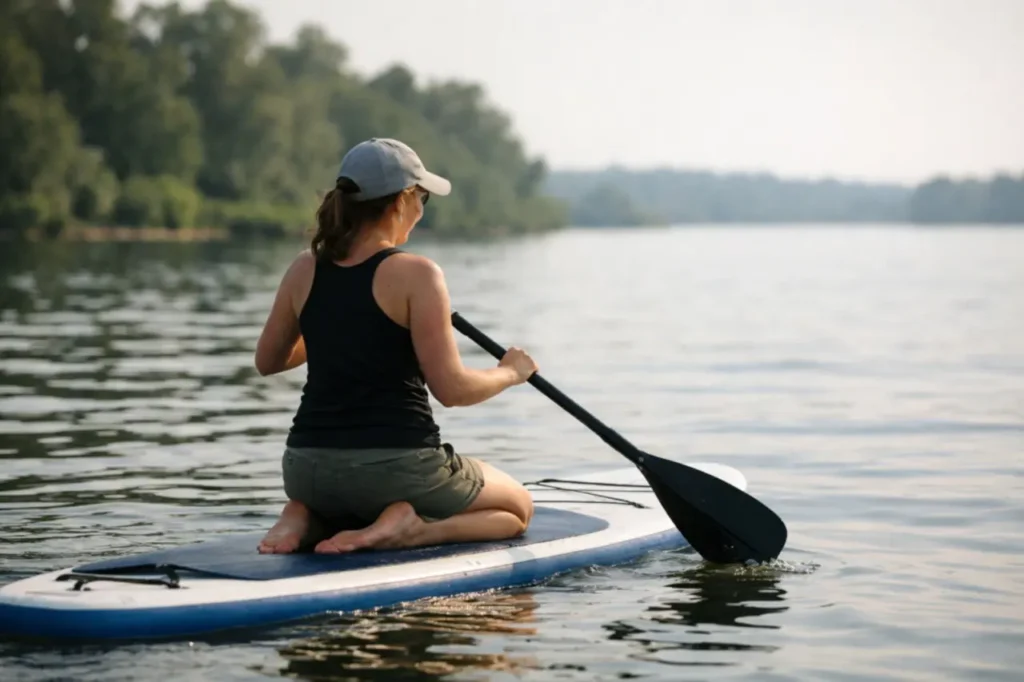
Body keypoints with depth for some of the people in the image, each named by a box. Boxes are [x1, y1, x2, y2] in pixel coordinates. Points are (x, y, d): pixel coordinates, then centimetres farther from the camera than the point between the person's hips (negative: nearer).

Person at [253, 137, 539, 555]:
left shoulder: (304, 270, 3)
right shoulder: (415, 274, -13)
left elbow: (267, 362, 17)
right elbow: (450, 389, -15)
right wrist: (510, 372, 5)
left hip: (308, 469, 5)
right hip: (395, 468, -5)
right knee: (518, 507, 22)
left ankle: (306, 518, 6)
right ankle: (406, 530, -7)